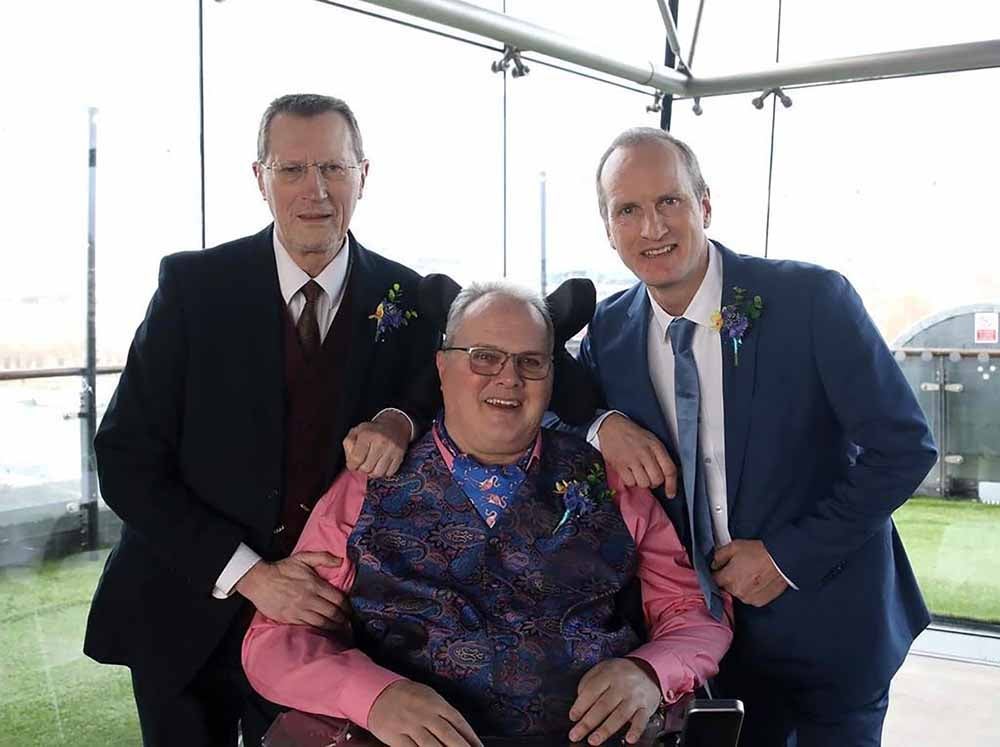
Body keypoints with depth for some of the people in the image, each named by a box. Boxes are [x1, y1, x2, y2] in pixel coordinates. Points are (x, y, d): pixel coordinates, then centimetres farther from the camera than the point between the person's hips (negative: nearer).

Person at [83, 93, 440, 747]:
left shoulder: (411, 300, -5)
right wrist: (249, 575, -19)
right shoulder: (193, 285, -9)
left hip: (325, 615, 1)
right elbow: (126, 461, -10)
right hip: (186, 623, 0)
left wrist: (402, 420, -21)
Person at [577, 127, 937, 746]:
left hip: (826, 618, -3)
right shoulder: (609, 329, -6)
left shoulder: (812, 299, -19)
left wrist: (788, 555, -17)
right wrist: (602, 426, -17)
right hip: (703, 620, 3)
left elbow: (904, 446, -17)